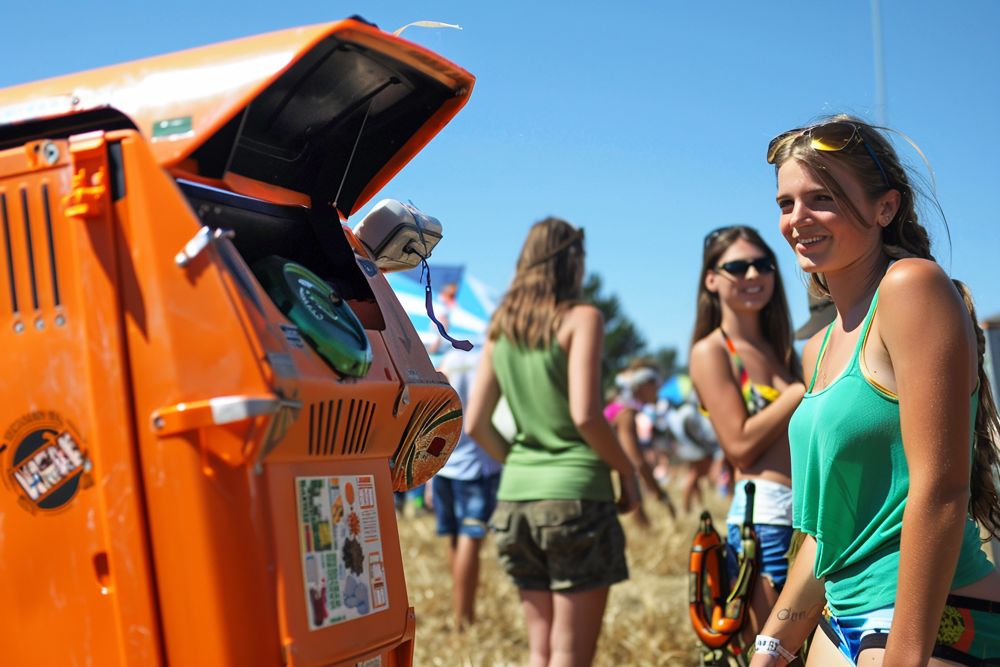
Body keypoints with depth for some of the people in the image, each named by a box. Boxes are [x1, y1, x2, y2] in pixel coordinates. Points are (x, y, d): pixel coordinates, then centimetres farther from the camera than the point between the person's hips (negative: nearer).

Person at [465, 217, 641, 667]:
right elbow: (585, 414, -15)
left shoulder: (500, 329, 12)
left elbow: (475, 424, 9)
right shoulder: (581, 318, -5)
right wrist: (626, 470, -3)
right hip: (575, 494, -6)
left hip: (517, 497, 6)